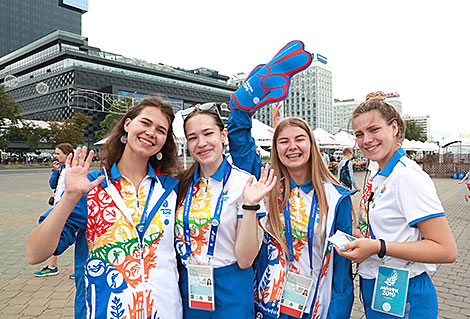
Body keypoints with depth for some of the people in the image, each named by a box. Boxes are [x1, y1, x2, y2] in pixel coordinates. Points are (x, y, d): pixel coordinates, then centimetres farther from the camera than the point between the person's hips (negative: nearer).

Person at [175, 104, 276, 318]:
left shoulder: (245, 183, -13)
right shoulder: (182, 183, -1)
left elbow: (245, 260, -16)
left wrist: (249, 205, -26)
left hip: (229, 292, -3)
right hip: (187, 287, 4)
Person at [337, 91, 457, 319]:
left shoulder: (408, 175, -20)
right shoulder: (379, 177, 6)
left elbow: (447, 250, -23)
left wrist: (378, 247, -27)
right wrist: (359, 242, 1)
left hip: (402, 299, -8)